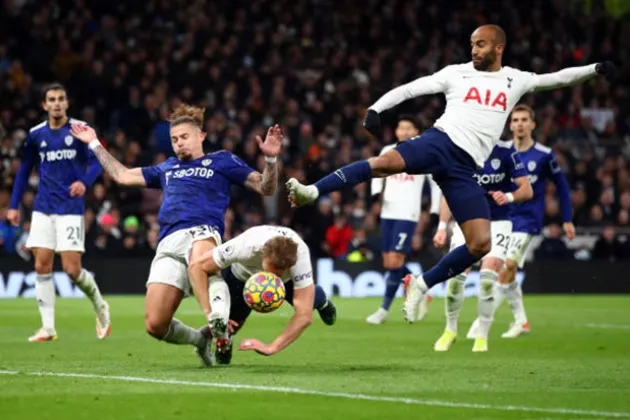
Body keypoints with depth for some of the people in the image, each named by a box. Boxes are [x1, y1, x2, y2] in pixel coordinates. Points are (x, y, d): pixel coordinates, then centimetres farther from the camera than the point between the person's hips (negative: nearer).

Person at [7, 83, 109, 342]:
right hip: (43, 208, 4)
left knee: (72, 269, -9)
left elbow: (97, 161, -8)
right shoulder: (36, 135, 7)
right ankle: (48, 328, 1)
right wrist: (14, 206, 12)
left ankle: (100, 307, 19)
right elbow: (24, 170, 16)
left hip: (71, 208, -4)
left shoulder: (80, 129, -3)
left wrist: (85, 182, -27)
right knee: (42, 266, -4)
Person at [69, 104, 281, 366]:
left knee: (197, 256, -47)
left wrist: (270, 159, -3)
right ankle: (201, 339, 15)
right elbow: (122, 175, 40)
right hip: (168, 244, 5)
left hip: (203, 232, -5)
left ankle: (216, 320, -49)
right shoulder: (167, 168, 33)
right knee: (155, 325, -11)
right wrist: (94, 144, 43)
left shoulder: (221, 161, 20)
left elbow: (265, 188, 15)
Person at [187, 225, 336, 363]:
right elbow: (197, 266, -38)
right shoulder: (245, 247, -48)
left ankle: (322, 303, 30)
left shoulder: (300, 257, -46)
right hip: (242, 273, -1)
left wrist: (271, 347, -51)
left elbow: (304, 316, -45)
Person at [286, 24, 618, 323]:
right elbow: (410, 89, 8)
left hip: (464, 169, 2)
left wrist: (594, 69, 3)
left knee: (481, 244, -10)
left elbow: (557, 78, 18)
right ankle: (312, 192, -37)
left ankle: (421, 284, 4)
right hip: (440, 142, -2)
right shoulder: (457, 74, 12)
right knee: (385, 162, -32)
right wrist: (376, 107, -5)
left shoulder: (515, 81, 18)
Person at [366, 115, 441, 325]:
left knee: (394, 261, -12)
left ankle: (384, 309, -4)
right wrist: (376, 192, 1)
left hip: (408, 215, -5)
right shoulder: (387, 151, 10)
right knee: (389, 262, 5)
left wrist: (435, 211, 1)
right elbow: (378, 175, 21)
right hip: (387, 213, 5)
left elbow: (436, 182, 7)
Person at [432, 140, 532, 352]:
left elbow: (527, 190, -9)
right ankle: (450, 330, 12)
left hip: (497, 223, -2)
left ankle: (482, 337, -2)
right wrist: (442, 227, -3)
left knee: (487, 278, -17)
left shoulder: (506, 151, -12)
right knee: (456, 275, -12)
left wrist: (509, 196, -31)